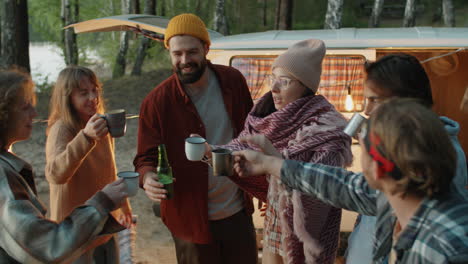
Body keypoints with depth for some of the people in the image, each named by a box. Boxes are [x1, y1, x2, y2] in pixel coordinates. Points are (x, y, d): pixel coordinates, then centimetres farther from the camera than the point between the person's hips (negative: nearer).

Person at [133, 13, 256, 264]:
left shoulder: (233, 81, -4)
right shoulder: (156, 102, -15)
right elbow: (147, 156, -10)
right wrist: (148, 177, -32)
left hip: (238, 211, 4)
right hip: (191, 217, -3)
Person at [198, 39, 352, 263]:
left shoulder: (327, 129, -24)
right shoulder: (271, 119, -2)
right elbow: (241, 149, 0)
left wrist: (273, 154, -37)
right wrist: (209, 151, -18)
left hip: (307, 230, -6)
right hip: (274, 223, 6)